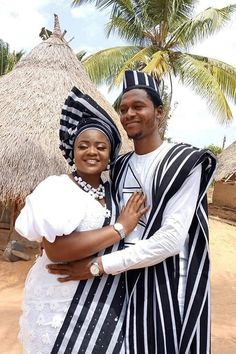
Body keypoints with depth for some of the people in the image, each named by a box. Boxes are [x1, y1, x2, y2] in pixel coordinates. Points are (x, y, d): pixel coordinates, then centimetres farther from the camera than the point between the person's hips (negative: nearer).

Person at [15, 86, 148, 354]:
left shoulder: (111, 191, 5)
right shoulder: (57, 188, -13)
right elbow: (56, 248, -27)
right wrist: (119, 227, -22)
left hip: (106, 303, 5)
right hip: (60, 305, -5)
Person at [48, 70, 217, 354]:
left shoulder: (184, 161, -12)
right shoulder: (120, 166, 8)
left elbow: (172, 239, -21)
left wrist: (98, 265, -19)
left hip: (165, 281, -5)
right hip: (126, 280, 6)